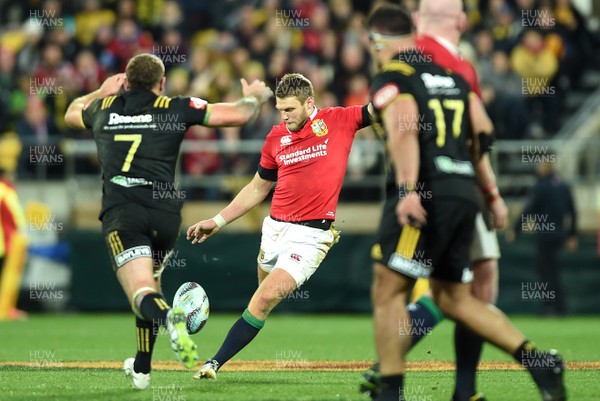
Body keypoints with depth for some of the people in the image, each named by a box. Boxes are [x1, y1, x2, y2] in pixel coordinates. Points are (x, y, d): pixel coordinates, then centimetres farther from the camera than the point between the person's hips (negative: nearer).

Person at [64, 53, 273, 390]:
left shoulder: (105, 108, 15)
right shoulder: (175, 109, 9)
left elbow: (72, 113, 40)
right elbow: (239, 115, 7)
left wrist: (104, 90, 54)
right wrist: (254, 97, 29)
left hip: (121, 211, -1)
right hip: (165, 212, 1)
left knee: (142, 292, -13)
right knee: (151, 282, 25)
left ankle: (169, 318, -48)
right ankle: (142, 368, 33)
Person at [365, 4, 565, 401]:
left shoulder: (390, 79, -1)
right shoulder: (453, 76, 21)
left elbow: (405, 129, -18)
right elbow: (483, 133, 16)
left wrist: (408, 189, -28)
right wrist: (490, 195, 27)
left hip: (427, 193, -8)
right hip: (464, 195, 8)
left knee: (388, 290, -4)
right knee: (455, 298, 13)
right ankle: (537, 360, 1)